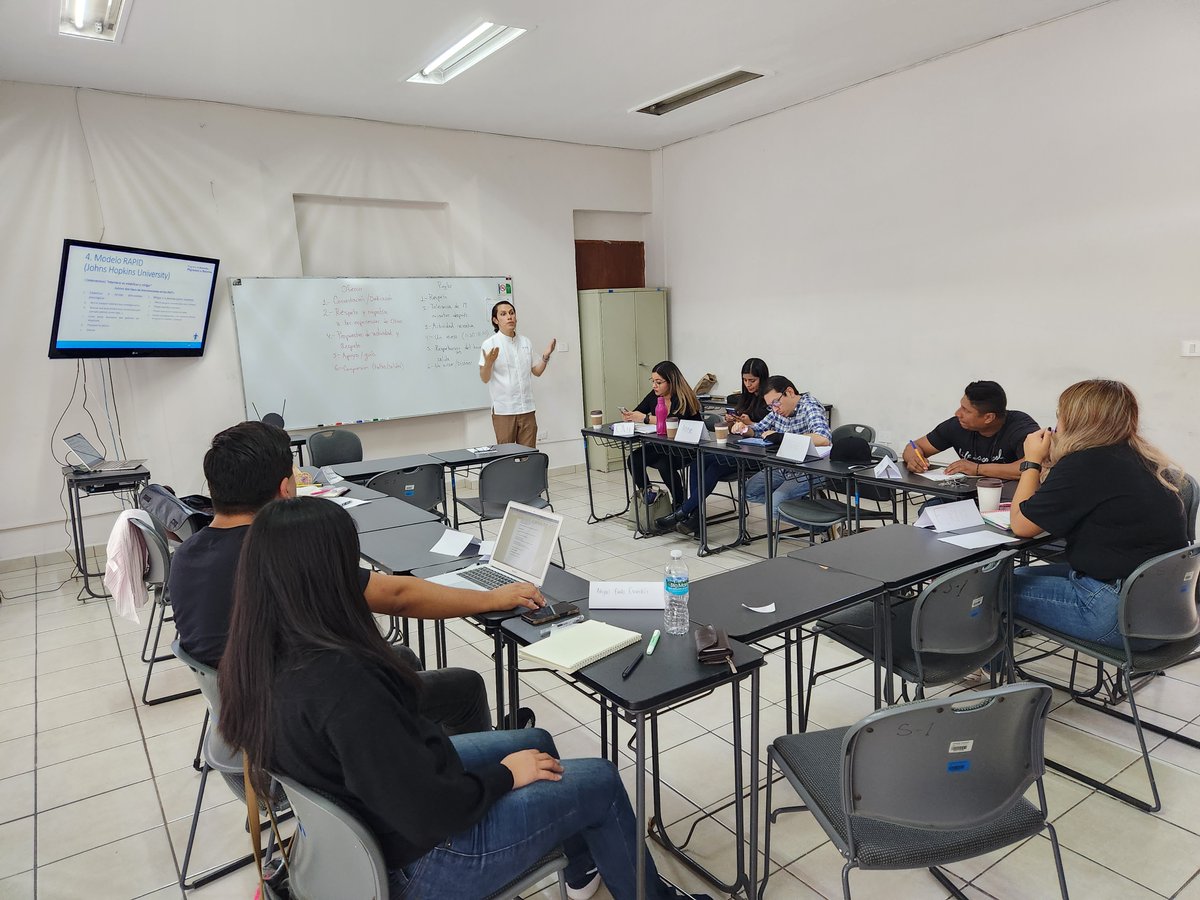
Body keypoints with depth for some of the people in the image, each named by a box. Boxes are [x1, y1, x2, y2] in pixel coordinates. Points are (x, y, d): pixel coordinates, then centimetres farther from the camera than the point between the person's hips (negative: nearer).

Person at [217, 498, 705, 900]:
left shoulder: (259, 655, -11)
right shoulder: (340, 680, -39)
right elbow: (430, 813, -32)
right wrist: (505, 775, -15)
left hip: (373, 815, 9)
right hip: (421, 854, -8)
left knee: (535, 741, 24)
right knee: (600, 783, 7)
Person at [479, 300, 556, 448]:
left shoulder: (526, 342, 10)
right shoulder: (489, 344, -6)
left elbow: (536, 372, 17)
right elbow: (484, 378, -9)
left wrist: (546, 355, 1)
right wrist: (488, 363, -28)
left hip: (527, 409, 4)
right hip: (503, 411, -4)